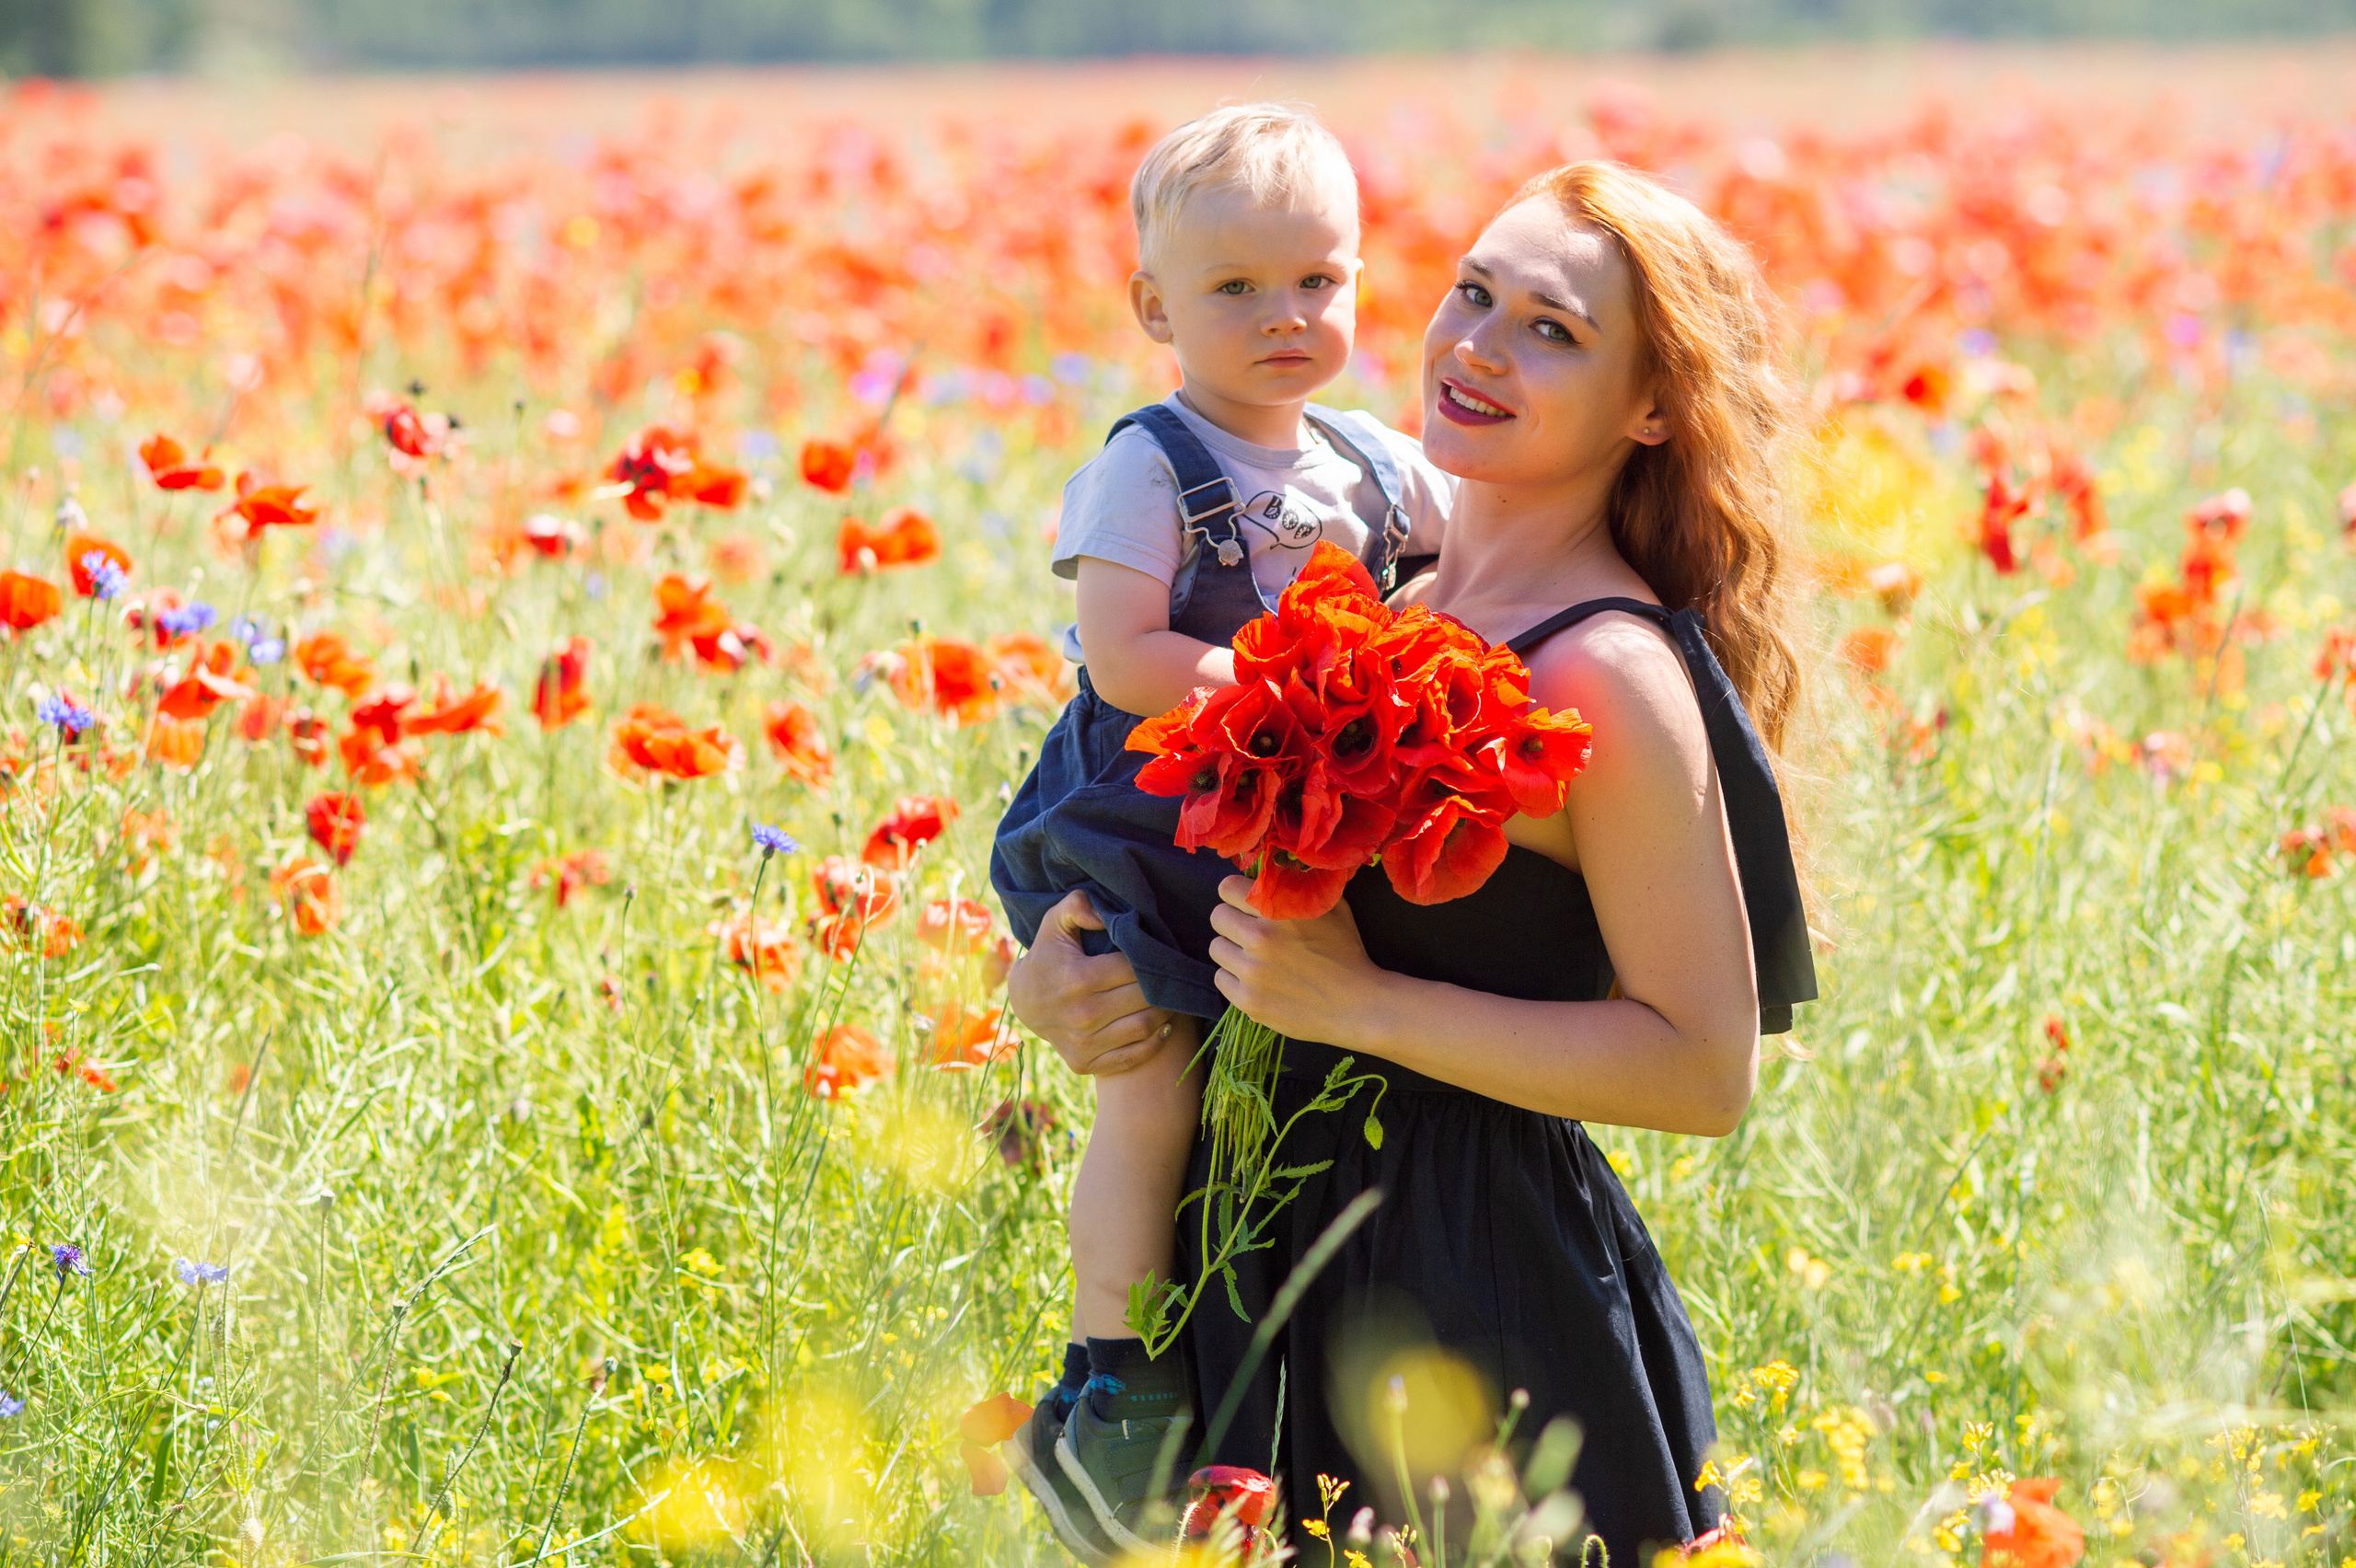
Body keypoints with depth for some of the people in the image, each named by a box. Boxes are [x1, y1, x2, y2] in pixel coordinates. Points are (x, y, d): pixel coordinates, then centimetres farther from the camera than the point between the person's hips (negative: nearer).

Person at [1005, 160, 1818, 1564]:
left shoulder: (1609, 680, -17)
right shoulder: (1395, 602, 6)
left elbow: (1709, 1069, -19)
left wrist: (1363, 1002, -21)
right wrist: (1051, 968, -2)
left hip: (1491, 1280, -8)